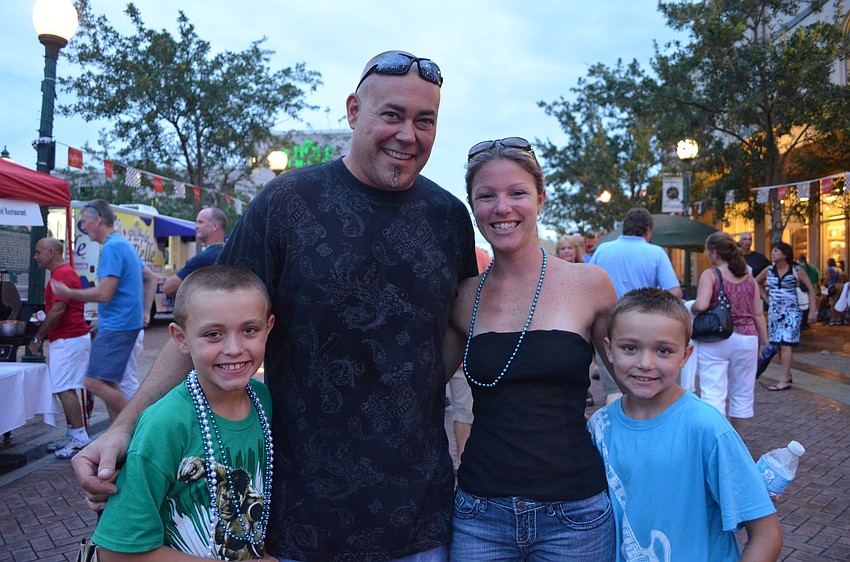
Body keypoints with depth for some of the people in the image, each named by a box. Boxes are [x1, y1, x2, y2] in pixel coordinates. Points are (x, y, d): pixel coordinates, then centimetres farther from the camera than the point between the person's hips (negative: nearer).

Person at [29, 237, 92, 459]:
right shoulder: (63, 272, 19)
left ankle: (80, 438, -5)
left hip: (68, 339, -11)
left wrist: (37, 338, -13)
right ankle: (73, 436, 18)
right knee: (65, 389, 12)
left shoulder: (62, 274, -14)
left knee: (65, 389, -9)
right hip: (69, 338, 11)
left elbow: (58, 310, -21)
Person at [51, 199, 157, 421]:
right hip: (120, 325, 10)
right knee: (108, 383, 14)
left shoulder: (112, 247, -15)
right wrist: (145, 313, 18)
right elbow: (151, 278, 23)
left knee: (95, 382, -12)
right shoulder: (123, 244, 17)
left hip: (116, 326, -10)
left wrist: (69, 293, -6)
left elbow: (104, 294, -21)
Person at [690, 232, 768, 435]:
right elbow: (758, 314, 9)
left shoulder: (710, 274, -5)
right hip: (746, 339, 5)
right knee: (742, 395, 15)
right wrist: (764, 344, 14)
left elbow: (701, 306, -20)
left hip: (715, 340, -5)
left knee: (713, 394, -4)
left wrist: (690, 308, 2)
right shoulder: (749, 277, 9)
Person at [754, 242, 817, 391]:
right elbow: (757, 282, 21)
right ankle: (787, 375, 23)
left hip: (791, 311, -5)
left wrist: (812, 310, -5)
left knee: (785, 344, -12)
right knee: (778, 345, 8)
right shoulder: (769, 271, 5)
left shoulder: (796, 270, -5)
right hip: (774, 311, 5)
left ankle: (784, 381, -11)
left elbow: (810, 289, -1)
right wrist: (766, 298, 11)